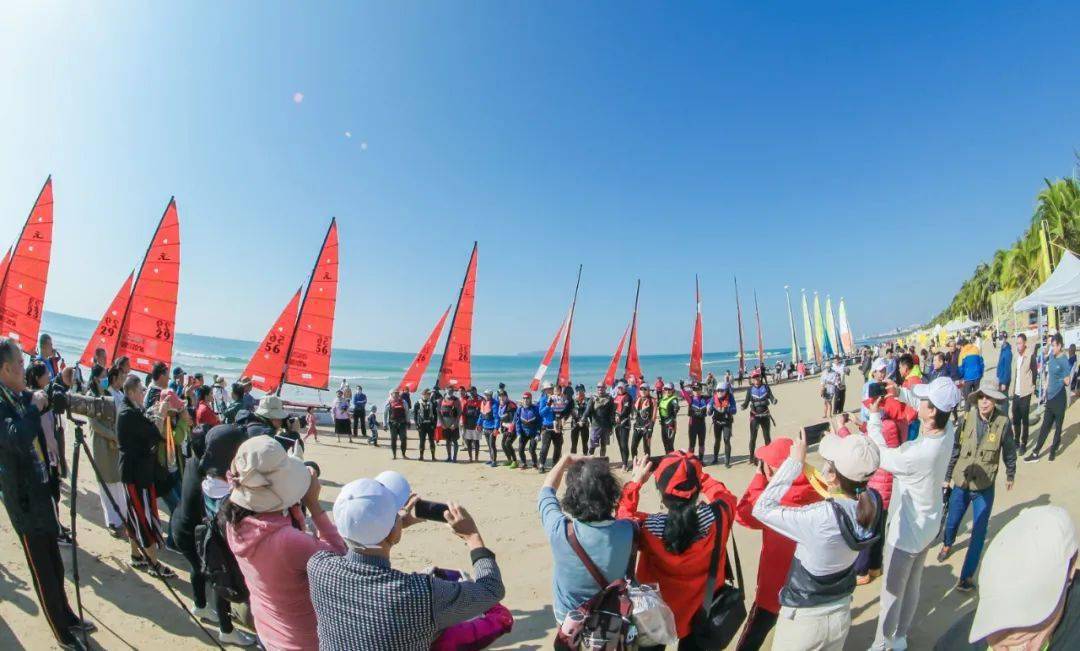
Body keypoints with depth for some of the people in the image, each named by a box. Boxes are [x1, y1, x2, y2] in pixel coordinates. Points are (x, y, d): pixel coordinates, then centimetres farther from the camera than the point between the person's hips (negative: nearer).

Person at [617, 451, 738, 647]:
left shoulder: (649, 527, -32)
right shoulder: (718, 516, -29)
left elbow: (622, 517, -9)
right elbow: (723, 493, -4)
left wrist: (635, 481, -7)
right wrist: (693, 472, -4)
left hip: (660, 612, -1)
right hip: (703, 609, 2)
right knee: (692, 643, 30)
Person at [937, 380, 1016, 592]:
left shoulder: (1003, 422, -15)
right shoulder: (966, 420, -11)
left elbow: (1009, 451, 3)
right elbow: (954, 450, -1)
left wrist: (1010, 475, 15)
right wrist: (947, 477, 4)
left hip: (984, 488, -1)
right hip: (960, 483, 1)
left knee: (979, 533, 3)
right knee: (952, 521, 19)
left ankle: (967, 576, 17)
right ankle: (947, 545, 50)